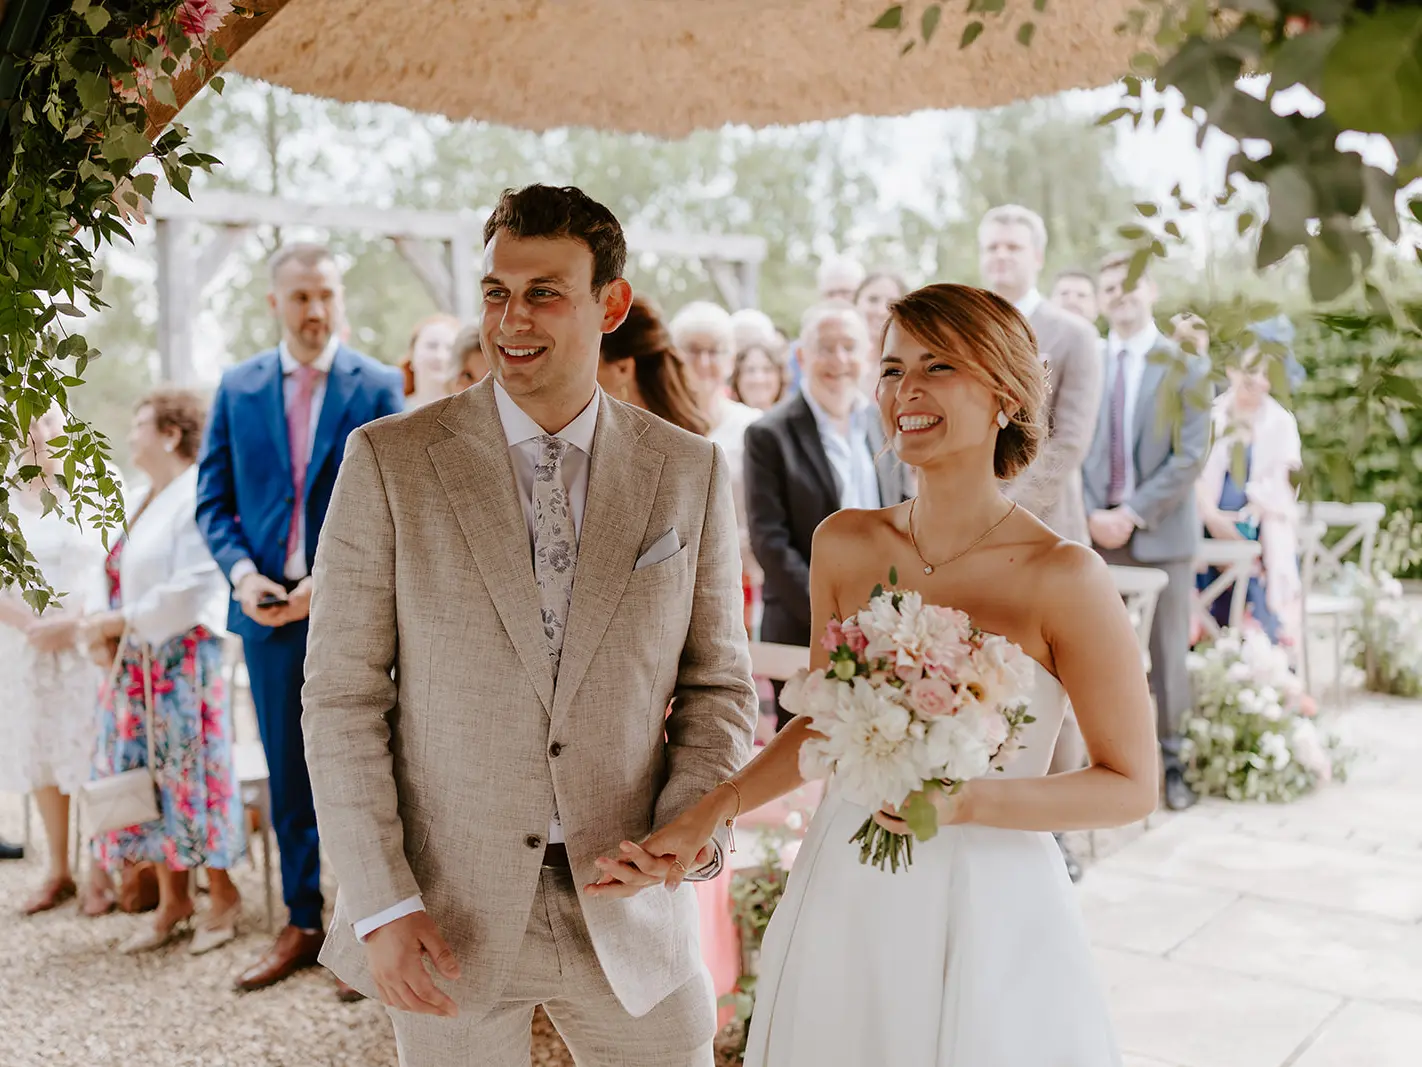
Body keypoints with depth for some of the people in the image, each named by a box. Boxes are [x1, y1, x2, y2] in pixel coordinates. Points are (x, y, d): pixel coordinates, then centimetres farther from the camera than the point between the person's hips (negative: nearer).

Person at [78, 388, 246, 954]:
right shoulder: (142, 501, 15)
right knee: (143, 776, 9)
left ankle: (222, 892, 14)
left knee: (186, 771, -2)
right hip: (132, 662, 8)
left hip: (181, 658, -8)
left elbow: (192, 589, -19)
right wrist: (99, 621, -1)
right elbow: (118, 576, 17)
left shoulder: (196, 498, -12)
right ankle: (171, 898, 20)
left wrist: (121, 621, -14)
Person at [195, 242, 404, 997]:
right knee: (288, 777, 13)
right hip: (268, 609, 3)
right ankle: (301, 924, 26)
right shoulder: (237, 388, 8)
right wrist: (240, 571, -10)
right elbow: (213, 499, 8)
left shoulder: (379, 386, -2)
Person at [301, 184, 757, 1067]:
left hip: (628, 903, 2)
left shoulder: (690, 472, 0)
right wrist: (380, 905, -9)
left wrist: (690, 829, -10)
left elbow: (717, 685, 6)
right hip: (448, 919, -1)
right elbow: (343, 695, -5)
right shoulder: (390, 462, -5)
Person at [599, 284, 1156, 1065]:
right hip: (843, 908, 4)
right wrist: (706, 816, 2)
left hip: (985, 920, -3)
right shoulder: (844, 545, -2)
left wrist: (966, 802, -20)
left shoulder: (1062, 577, -15)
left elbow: (1130, 785, -8)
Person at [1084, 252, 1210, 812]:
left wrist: (1132, 512, -12)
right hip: (1093, 532, 2)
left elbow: (1190, 457, -5)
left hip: (1160, 533, -1)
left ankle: (1169, 760, 16)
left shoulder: (1186, 367, 2)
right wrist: (1091, 514, -7)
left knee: (1166, 655, 6)